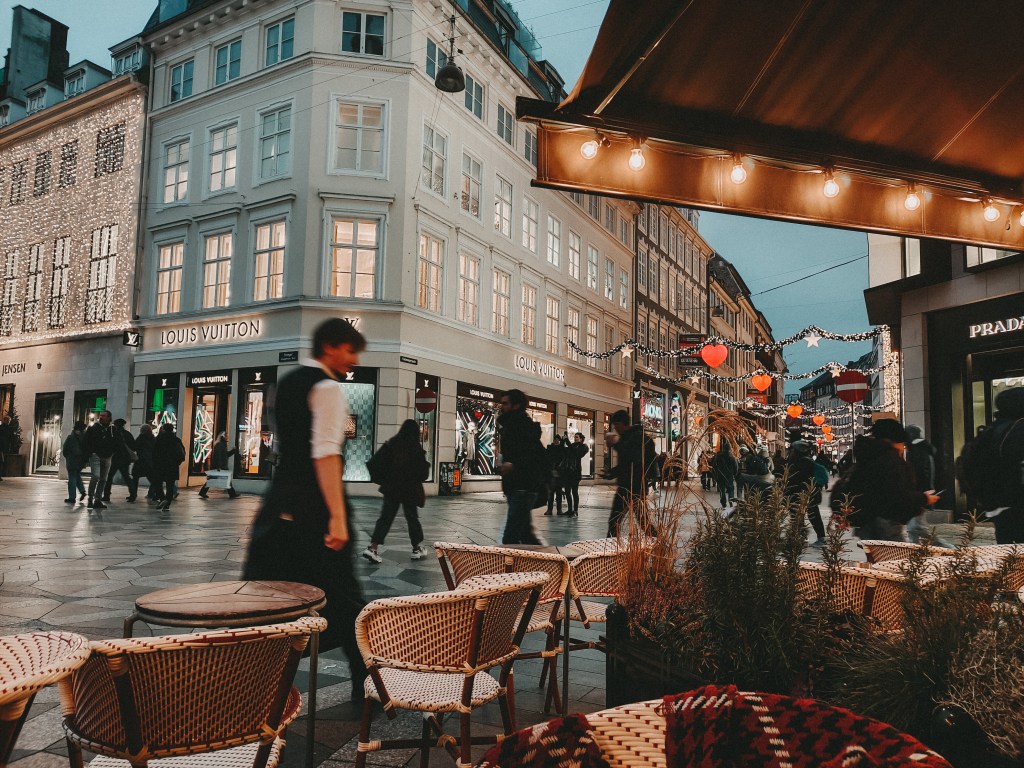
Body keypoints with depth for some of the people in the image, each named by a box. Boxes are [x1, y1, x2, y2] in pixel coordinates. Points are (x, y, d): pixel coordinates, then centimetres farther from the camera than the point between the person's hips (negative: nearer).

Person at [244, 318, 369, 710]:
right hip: (314, 507, -8)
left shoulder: (287, 382, 16)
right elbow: (325, 453, -21)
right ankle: (365, 685, 16)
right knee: (342, 595, 3)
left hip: (280, 503, 8)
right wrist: (338, 517, -25)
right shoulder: (327, 387, -12)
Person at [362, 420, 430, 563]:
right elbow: (423, 472, -6)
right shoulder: (416, 448, -12)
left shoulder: (391, 444, -1)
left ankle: (372, 548, -5)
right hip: (410, 489, -3)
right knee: (412, 517, 10)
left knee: (385, 517, 5)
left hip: (391, 487, 3)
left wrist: (384, 480, 12)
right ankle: (418, 548, 20)